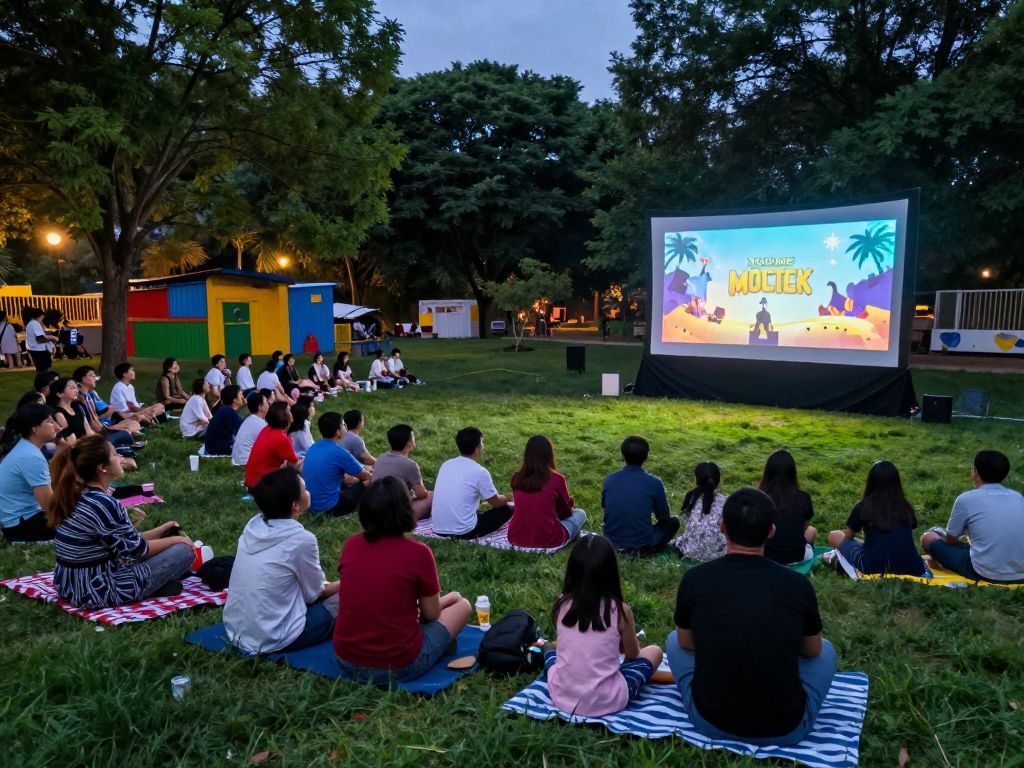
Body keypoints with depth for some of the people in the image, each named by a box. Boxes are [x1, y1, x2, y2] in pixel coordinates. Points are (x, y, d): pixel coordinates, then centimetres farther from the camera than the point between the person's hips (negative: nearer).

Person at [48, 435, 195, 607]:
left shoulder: (79, 495, 5)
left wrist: (160, 530, 14)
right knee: (184, 549, -7)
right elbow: (138, 550, -14)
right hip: (101, 591, -9)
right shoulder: (103, 504, -24)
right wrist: (176, 539, 1)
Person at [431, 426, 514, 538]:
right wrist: (506, 498, 24)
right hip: (463, 531, -6)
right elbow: (496, 502, 1)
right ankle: (474, 534, 6)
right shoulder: (479, 471, -12)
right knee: (508, 507, 7)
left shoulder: (446, 465, 6)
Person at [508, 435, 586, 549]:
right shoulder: (556, 479, -12)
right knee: (580, 513, 19)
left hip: (516, 538, 4)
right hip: (547, 540, -3)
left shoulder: (516, 478, -1)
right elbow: (566, 512, 4)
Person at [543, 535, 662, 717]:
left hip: (561, 697, 3)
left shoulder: (562, 605, -6)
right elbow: (632, 654, 5)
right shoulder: (620, 610, -13)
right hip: (606, 702, -3)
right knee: (654, 651, 16)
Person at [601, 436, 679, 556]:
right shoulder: (654, 483, -14)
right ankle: (645, 551, 6)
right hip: (641, 545, -4)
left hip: (612, 543, 4)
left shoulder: (609, 479, -5)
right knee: (673, 521, 19)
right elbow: (663, 517, 1)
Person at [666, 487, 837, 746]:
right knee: (826, 651, 26)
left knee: (674, 641, 26)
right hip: (785, 729, 0)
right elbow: (812, 651, 12)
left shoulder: (695, 579, -8)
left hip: (710, 722, 0)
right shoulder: (798, 585, -8)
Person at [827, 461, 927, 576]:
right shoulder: (906, 506, 9)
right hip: (910, 569, 1)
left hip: (874, 568, -1)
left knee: (834, 536, 19)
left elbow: (848, 535, 17)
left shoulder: (863, 506, 2)